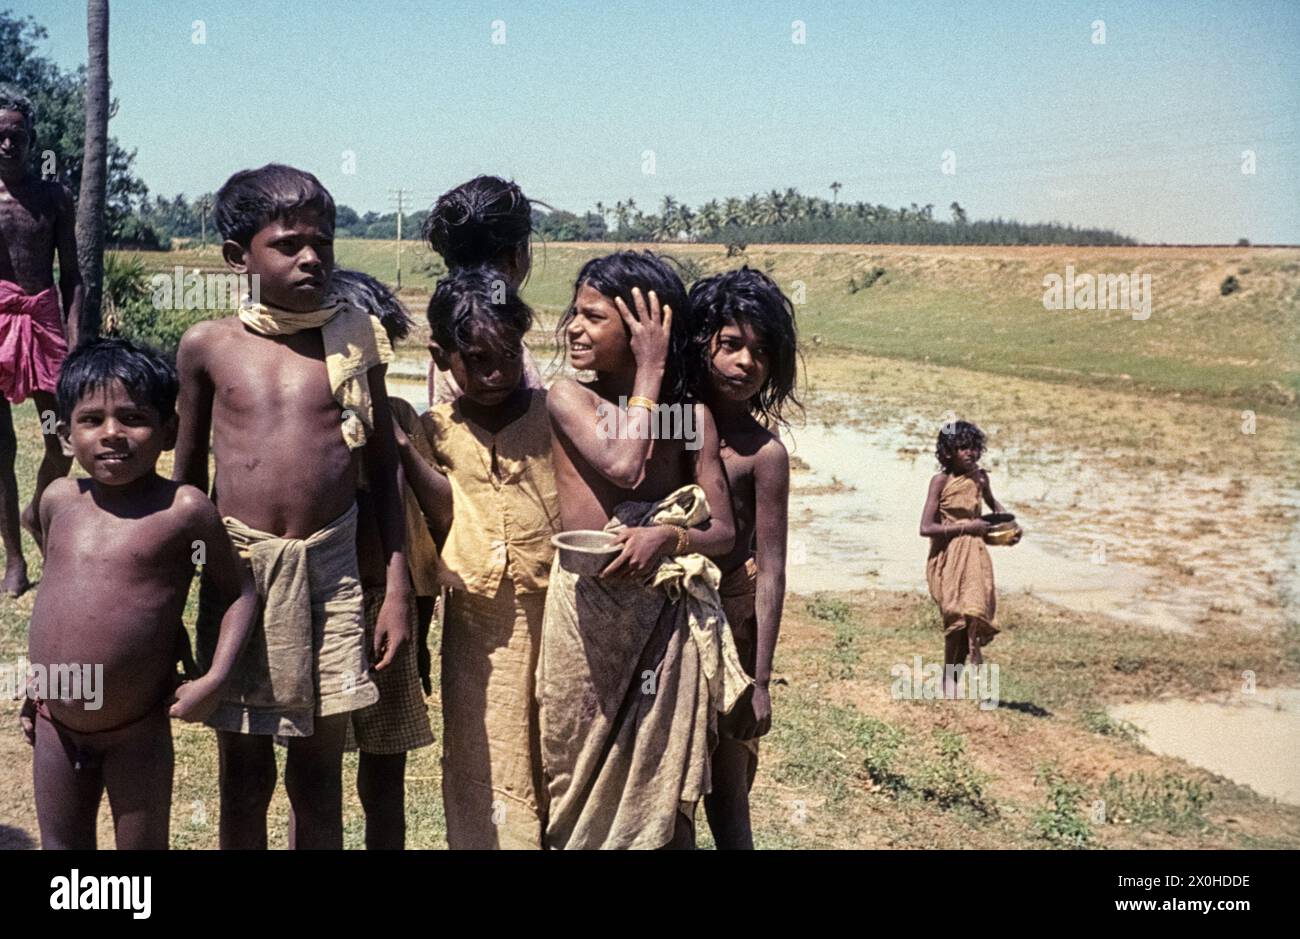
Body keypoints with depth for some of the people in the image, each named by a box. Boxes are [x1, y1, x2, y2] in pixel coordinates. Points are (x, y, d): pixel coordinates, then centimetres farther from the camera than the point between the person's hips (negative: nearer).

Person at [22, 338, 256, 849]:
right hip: (55, 724, 5)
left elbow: (240, 591, -6)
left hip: (136, 730, -5)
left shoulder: (183, 509, -14)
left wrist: (214, 679, -16)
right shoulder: (59, 500, 1)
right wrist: (34, 682, 17)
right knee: (61, 843, 19)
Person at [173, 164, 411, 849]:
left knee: (319, 775, 11)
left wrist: (398, 588, 2)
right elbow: (187, 477, 9)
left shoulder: (357, 338, 0)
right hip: (237, 569, 0)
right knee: (244, 775, 12)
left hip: (329, 571, 0)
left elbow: (384, 471, 5)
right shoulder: (208, 346, 1)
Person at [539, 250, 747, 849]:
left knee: (661, 786, 9)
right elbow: (623, 466, -20)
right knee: (580, 782, 10)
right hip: (587, 614, -1)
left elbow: (723, 532, 2)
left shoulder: (691, 415, 3)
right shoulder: (568, 398, -2)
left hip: (665, 617, 1)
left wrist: (668, 536, -18)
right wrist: (649, 373, -11)